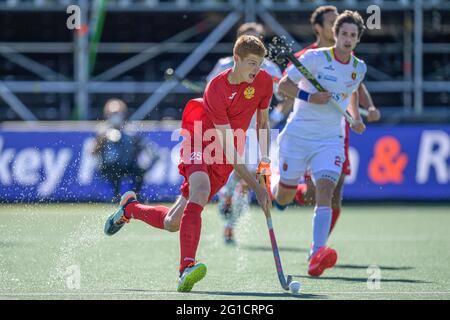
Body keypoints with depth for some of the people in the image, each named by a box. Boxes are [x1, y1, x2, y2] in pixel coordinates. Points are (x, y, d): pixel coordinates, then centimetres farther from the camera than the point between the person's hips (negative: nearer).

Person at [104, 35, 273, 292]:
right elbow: (229, 148, -27)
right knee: (200, 190, -37)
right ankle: (187, 267, -46)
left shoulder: (264, 81, -8)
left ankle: (130, 207, 32)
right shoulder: (216, 89, -25)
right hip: (201, 144, -5)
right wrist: (256, 186, -30)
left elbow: (263, 122, 13)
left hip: (223, 164, 5)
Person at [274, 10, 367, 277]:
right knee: (283, 199, 7)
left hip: (330, 140, 2)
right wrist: (309, 97, -23)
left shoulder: (359, 68, 6)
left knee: (325, 192, -21)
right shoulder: (315, 58, -9)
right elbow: (283, 85, -8)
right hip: (298, 134, -2)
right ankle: (271, 183, 47)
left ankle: (317, 255, -34)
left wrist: (356, 118, 15)